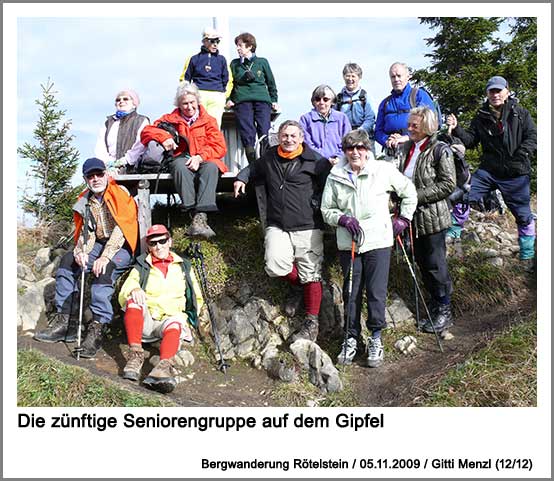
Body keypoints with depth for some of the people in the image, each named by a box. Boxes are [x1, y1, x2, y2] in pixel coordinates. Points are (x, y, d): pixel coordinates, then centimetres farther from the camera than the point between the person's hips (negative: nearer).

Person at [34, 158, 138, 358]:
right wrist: (80, 251, -19)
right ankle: (65, 321, -14)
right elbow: (86, 232, 3)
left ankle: (98, 326, -36)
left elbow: (121, 228, -20)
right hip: (99, 243, 7)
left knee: (103, 269, -34)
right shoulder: (85, 201, 9)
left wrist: (105, 257, -29)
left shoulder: (120, 193, -11)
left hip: (122, 246, -6)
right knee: (67, 261, -13)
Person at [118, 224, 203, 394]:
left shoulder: (184, 267, 20)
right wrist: (133, 290, -18)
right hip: (145, 320, 1)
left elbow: (197, 299, 22)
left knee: (174, 324, -36)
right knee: (134, 299, -30)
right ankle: (135, 354, -38)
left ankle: (164, 366, -64)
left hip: (173, 318, -1)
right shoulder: (141, 267, 17)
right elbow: (123, 297, 6)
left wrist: (187, 319, 5)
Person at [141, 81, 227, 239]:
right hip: (181, 160, 0)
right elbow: (146, 132, 11)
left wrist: (200, 157, -15)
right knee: (180, 165, -37)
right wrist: (164, 136, -11)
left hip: (204, 161, 0)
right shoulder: (170, 119, 20)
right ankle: (194, 213, -49)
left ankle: (200, 218, -51)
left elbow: (220, 146, 4)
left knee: (211, 167, -37)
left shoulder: (208, 120, 17)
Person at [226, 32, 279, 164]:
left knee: (264, 132, -14)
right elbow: (230, 83, 21)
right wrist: (230, 99, 7)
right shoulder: (235, 64, 19)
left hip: (262, 100, 0)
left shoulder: (262, 62, 16)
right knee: (247, 134, -12)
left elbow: (271, 82, 20)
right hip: (242, 101, 1)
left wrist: (274, 100, 12)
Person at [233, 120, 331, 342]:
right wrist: (241, 178, 18)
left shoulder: (315, 161, -1)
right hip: (277, 226, 3)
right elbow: (253, 168, 32)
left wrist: (317, 205, -6)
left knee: (311, 275, 0)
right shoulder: (269, 158, 12)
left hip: (308, 226, -3)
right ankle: (303, 282, 11)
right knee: (275, 266, -20)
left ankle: (312, 323, 12)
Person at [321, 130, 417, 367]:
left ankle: (376, 338, 16)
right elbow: (326, 210, 9)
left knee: (376, 292, 0)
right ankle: (352, 337, 21)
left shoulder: (383, 170, -1)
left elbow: (409, 192, 12)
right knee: (351, 293, 7)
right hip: (348, 243, 2)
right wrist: (342, 219, -9)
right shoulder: (335, 176, 2)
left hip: (378, 240, -1)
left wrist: (403, 219, 8)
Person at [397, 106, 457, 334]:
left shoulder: (441, 151, -11)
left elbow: (448, 184, -16)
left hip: (432, 218, -7)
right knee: (422, 263, 15)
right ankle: (435, 304, 30)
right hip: (413, 216, 7)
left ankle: (444, 312, 14)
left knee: (435, 264, 0)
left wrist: (417, 195, -19)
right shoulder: (405, 148, 8)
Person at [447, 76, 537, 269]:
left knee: (523, 215, 7)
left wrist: (522, 155, -19)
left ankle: (527, 256, 20)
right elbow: (471, 140, 4)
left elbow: (533, 137, -3)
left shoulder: (520, 113, 1)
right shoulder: (481, 117, 7)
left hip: (515, 174, -2)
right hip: (488, 171, 2)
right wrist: (456, 129, -12)